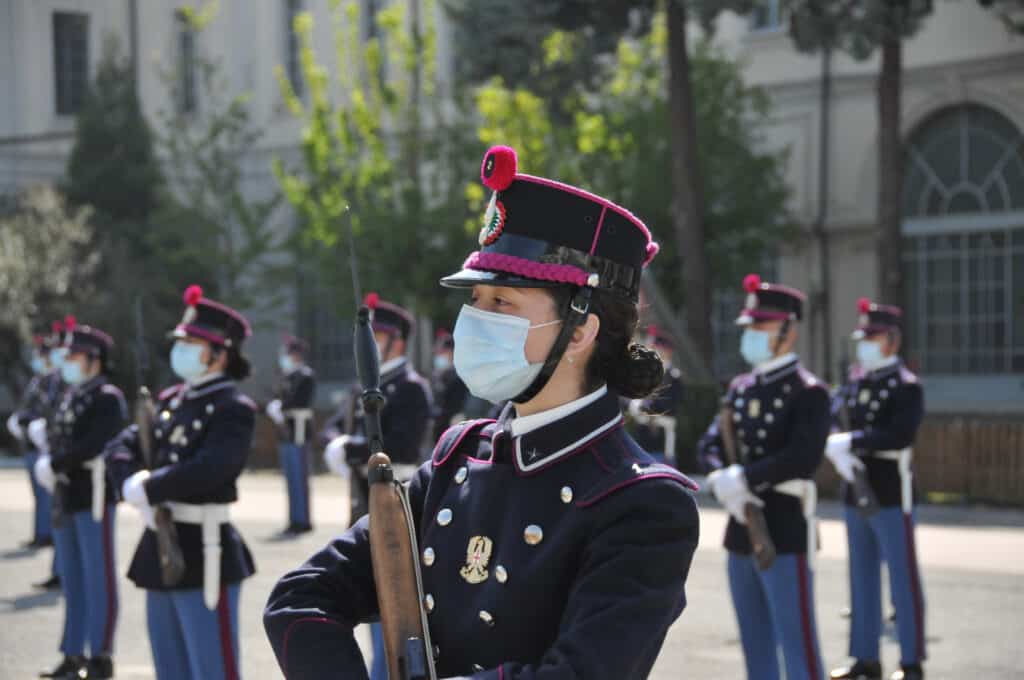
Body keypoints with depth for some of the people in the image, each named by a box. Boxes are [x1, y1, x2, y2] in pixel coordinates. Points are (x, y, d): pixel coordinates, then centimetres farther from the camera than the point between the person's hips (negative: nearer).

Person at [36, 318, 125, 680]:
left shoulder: (107, 398, -11)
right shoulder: (70, 397, 14)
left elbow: (92, 445, -21)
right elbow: (60, 442, 17)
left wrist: (52, 463, -16)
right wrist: (44, 436, -3)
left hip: (93, 497, -9)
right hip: (66, 498, 9)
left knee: (98, 579, -2)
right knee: (72, 581, 13)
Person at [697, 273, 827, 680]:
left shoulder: (808, 393, -9)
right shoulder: (740, 388, 13)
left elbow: (803, 458, -21)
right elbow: (710, 445, 9)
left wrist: (743, 478, -21)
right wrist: (723, 479, -11)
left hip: (786, 534, -7)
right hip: (742, 532, 7)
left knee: (796, 639, -6)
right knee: (755, 643, 14)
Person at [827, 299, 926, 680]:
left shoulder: (906, 386, -9)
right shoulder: (856, 383, 12)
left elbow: (902, 434, -22)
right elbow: (832, 427, 9)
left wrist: (851, 442, -22)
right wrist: (835, 450, -13)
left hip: (891, 497, -7)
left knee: (903, 578, 0)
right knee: (863, 579, 11)